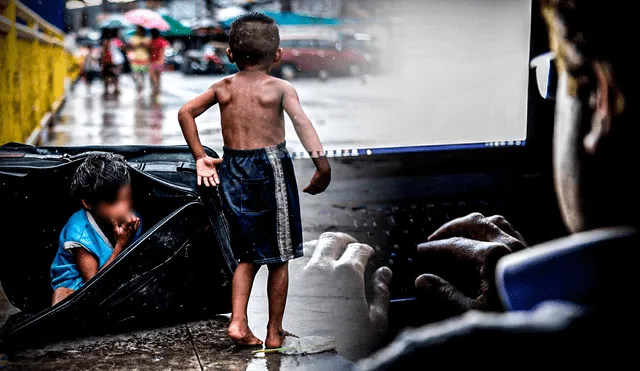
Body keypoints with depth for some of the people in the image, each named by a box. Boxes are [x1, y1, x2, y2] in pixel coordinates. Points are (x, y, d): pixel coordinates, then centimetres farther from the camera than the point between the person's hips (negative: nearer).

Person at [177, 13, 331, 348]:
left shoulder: (223, 88, 6)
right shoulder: (280, 88, -5)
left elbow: (185, 112, 3)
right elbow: (301, 121, -19)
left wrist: (199, 156, 8)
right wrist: (322, 164, -26)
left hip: (233, 170, 4)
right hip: (271, 167, -4)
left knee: (249, 255, 17)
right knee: (279, 257, 9)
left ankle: (238, 321, 2)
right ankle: (274, 332, 15)